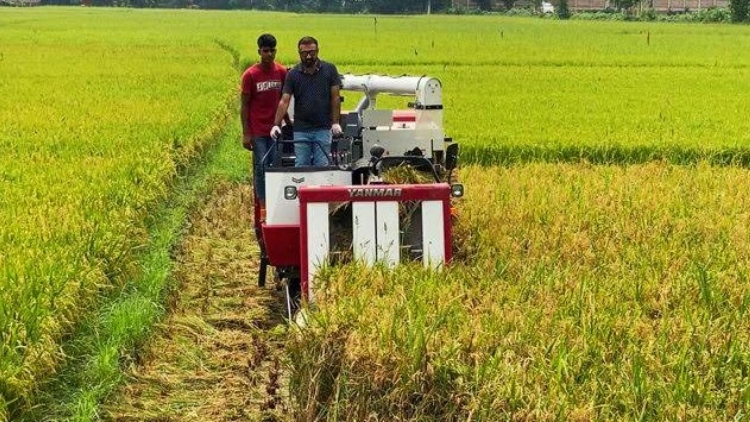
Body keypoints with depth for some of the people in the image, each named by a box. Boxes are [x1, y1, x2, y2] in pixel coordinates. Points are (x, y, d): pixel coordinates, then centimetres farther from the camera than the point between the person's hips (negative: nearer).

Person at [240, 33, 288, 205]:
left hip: (275, 129, 3)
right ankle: (262, 204, 3)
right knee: (261, 168, -3)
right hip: (258, 131, -3)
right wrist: (246, 134, -8)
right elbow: (244, 105, -3)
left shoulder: (281, 72, 4)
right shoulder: (250, 75, -6)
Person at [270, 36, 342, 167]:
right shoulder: (293, 74, 1)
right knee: (300, 167, 3)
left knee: (322, 166, 0)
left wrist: (335, 122, -7)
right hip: (301, 130, 1)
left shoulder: (329, 70, 1)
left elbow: (335, 97, 1)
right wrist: (276, 124, -15)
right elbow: (284, 101, -3)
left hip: (323, 128, -1)